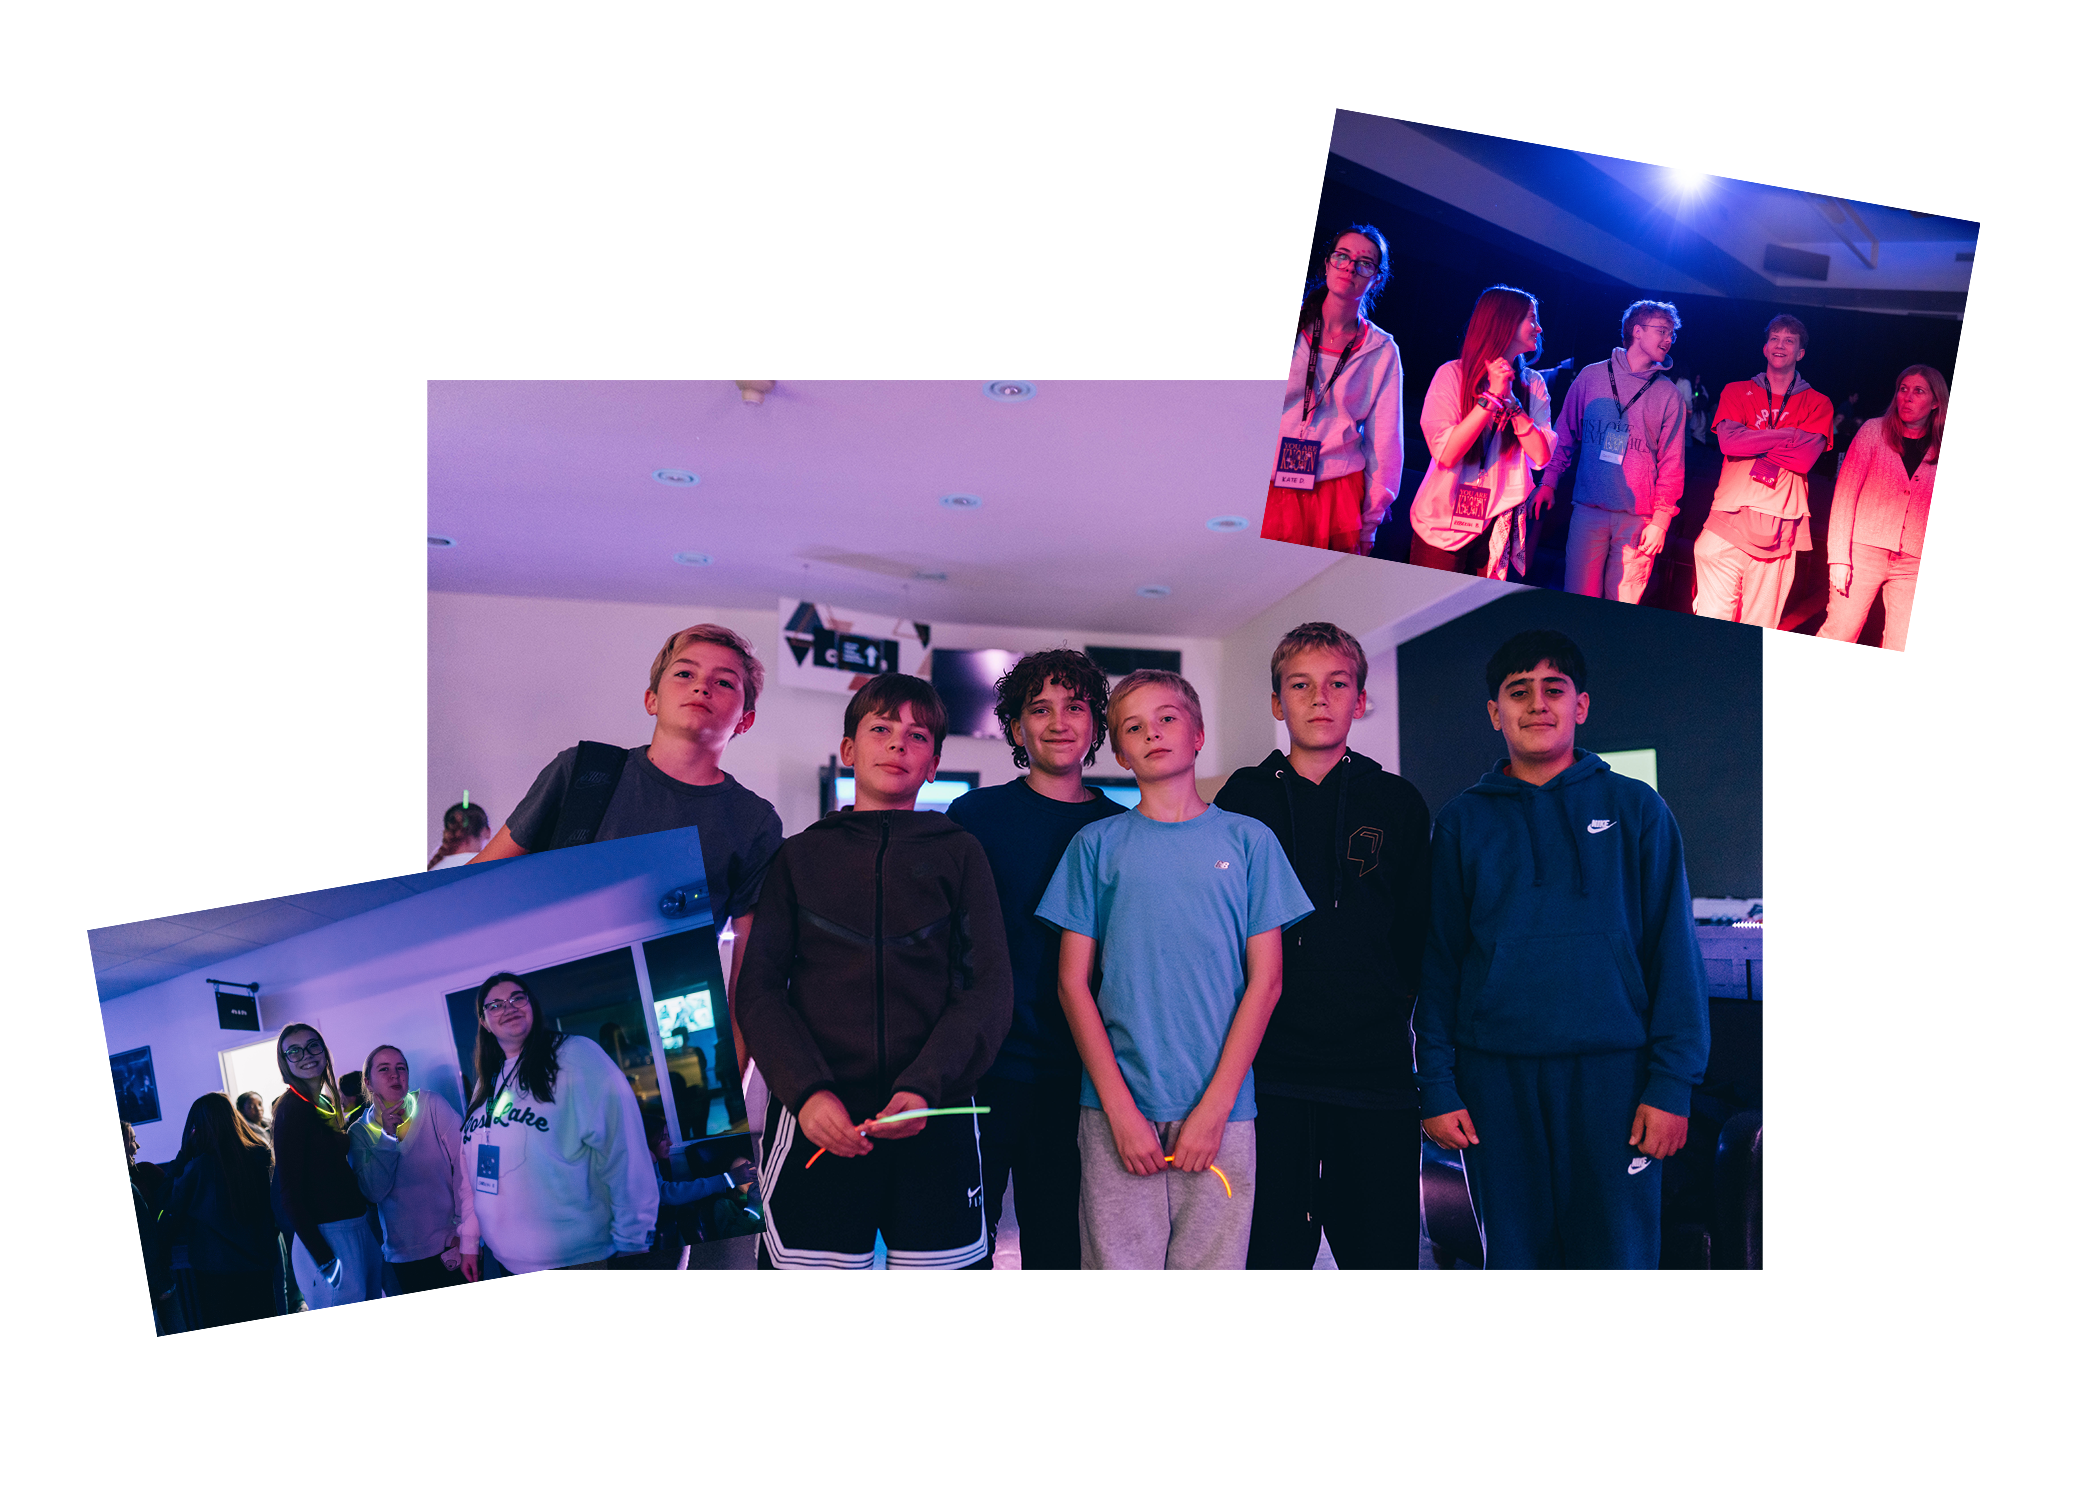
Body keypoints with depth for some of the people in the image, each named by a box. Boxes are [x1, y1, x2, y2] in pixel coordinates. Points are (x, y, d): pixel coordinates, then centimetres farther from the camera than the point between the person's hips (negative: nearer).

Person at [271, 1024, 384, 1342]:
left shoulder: (325, 1104, 14)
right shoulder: (290, 1109, -13)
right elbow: (290, 1193, -17)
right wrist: (324, 1260, -21)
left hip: (359, 1230, 9)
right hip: (328, 1239, -9)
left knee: (370, 1330, 16)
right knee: (341, 1336, -4)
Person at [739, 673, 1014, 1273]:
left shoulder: (959, 853, 13)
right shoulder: (801, 854, 14)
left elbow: (988, 991, 3)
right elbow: (760, 988, 6)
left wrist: (924, 1088, -14)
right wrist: (806, 1091, -13)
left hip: (935, 1117, 0)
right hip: (817, 1120, 0)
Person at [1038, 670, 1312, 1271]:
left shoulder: (1248, 840, 7)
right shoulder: (1097, 844, 7)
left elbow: (1265, 980, 3)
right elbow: (1073, 983, 4)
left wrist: (1215, 1105, -6)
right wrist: (1120, 1107, -6)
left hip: (1220, 1110, 0)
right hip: (1117, 1110, 0)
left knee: (1211, 1268, 0)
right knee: (1118, 1268, -2)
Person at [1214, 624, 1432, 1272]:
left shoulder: (1398, 804, 9)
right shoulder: (1243, 800, 8)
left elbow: (1423, 939, 11)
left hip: (1375, 1073, 0)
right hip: (1267, 1072, 0)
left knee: (1382, 1256, 2)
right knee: (1269, 1259, 4)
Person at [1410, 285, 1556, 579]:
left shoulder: (1532, 385, 6)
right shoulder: (1452, 375, -7)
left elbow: (1540, 457, -6)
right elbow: (1446, 454, -17)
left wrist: (1510, 399, -12)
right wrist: (1492, 396, -17)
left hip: (1498, 527, 3)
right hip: (1445, 522, -3)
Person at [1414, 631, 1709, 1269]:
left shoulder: (1634, 808, 6)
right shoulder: (1463, 821, 10)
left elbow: (1674, 950, 3)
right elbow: (1437, 961, 9)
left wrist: (1672, 1083, -6)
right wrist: (1437, 1086, 1)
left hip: (1610, 1071, -1)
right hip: (1495, 1074, 1)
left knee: (1618, 1256, -1)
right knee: (1515, 1258, 6)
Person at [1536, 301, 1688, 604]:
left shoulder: (1669, 395, 7)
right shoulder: (1591, 377, 8)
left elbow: (1672, 464, 5)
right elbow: (1565, 435, 15)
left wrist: (1660, 520, -1)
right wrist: (1548, 481, 5)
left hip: (1637, 519, 0)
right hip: (1588, 510, 0)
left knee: (1622, 610, -2)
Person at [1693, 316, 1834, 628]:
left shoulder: (1817, 403, 14)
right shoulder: (1736, 392, 16)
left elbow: (1805, 458, -2)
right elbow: (1729, 440, -4)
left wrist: (1753, 442, -3)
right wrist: (1788, 436, -4)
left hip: (1779, 529, 0)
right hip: (1729, 519, 0)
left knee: (1760, 630, -2)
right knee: (1712, 620, -8)